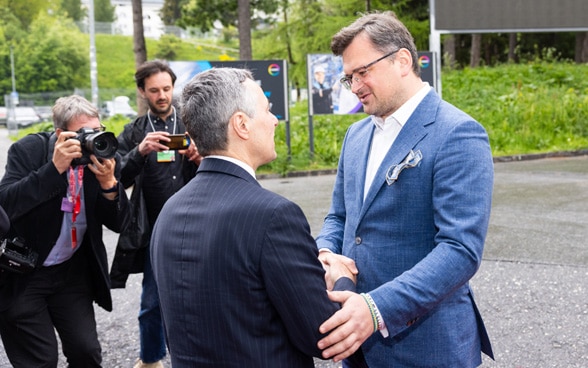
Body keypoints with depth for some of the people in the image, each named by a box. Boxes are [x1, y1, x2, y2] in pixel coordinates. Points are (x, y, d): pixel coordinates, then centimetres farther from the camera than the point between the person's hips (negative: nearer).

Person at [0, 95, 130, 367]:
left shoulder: (105, 155, -4)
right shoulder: (28, 150, -14)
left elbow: (118, 223, -5)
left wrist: (108, 183, -24)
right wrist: (54, 167, -33)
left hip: (73, 273, 4)